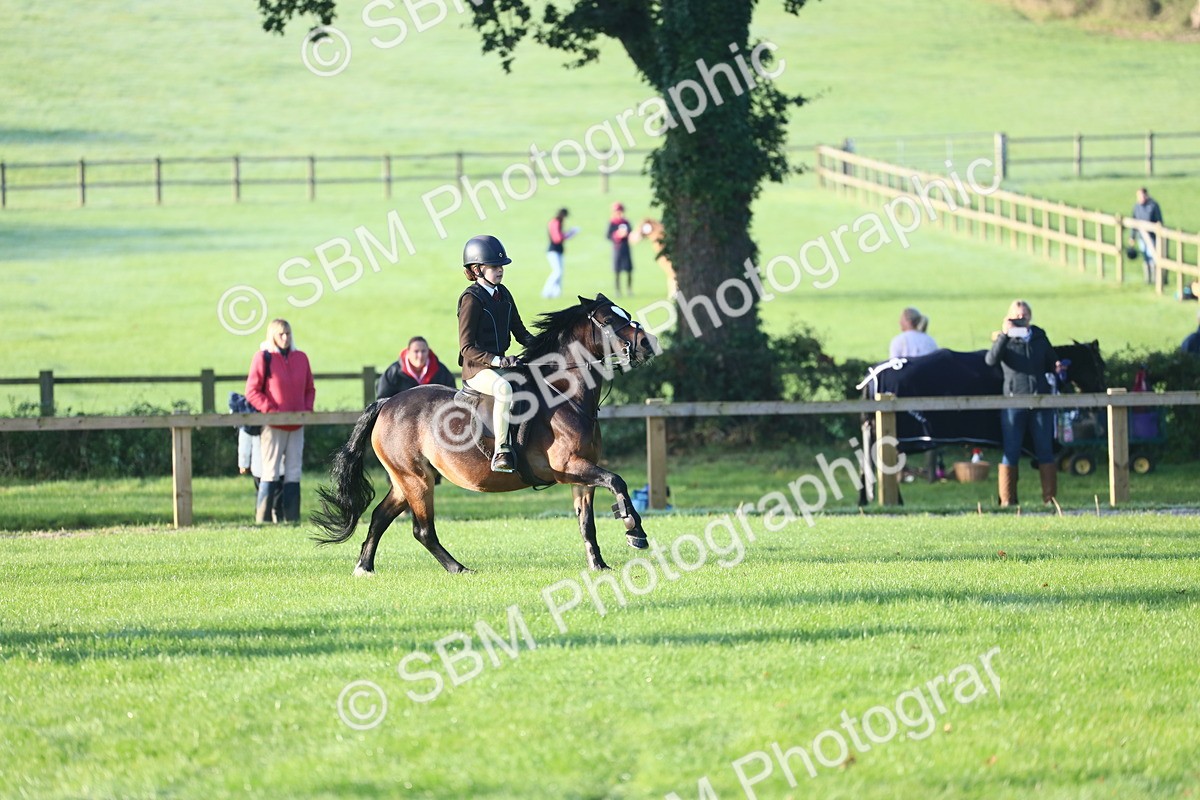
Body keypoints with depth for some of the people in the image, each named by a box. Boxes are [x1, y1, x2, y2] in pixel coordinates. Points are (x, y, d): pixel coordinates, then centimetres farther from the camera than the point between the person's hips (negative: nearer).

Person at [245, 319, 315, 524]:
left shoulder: (301, 358, 11)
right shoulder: (263, 358, -4)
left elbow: (310, 389, 18)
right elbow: (252, 391, -6)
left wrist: (307, 409, 1)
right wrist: (271, 410, -14)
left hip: (296, 426, 5)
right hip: (273, 427, -5)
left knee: (293, 473, 6)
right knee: (271, 472, -6)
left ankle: (291, 518, 9)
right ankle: (263, 520, -4)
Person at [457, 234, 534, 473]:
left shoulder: (503, 294, 14)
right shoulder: (471, 299, -10)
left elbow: (520, 332, 22)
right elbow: (467, 348, -14)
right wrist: (497, 361, -26)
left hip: (501, 364, 9)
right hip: (477, 370, -9)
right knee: (505, 389, -39)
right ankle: (501, 452, -43)